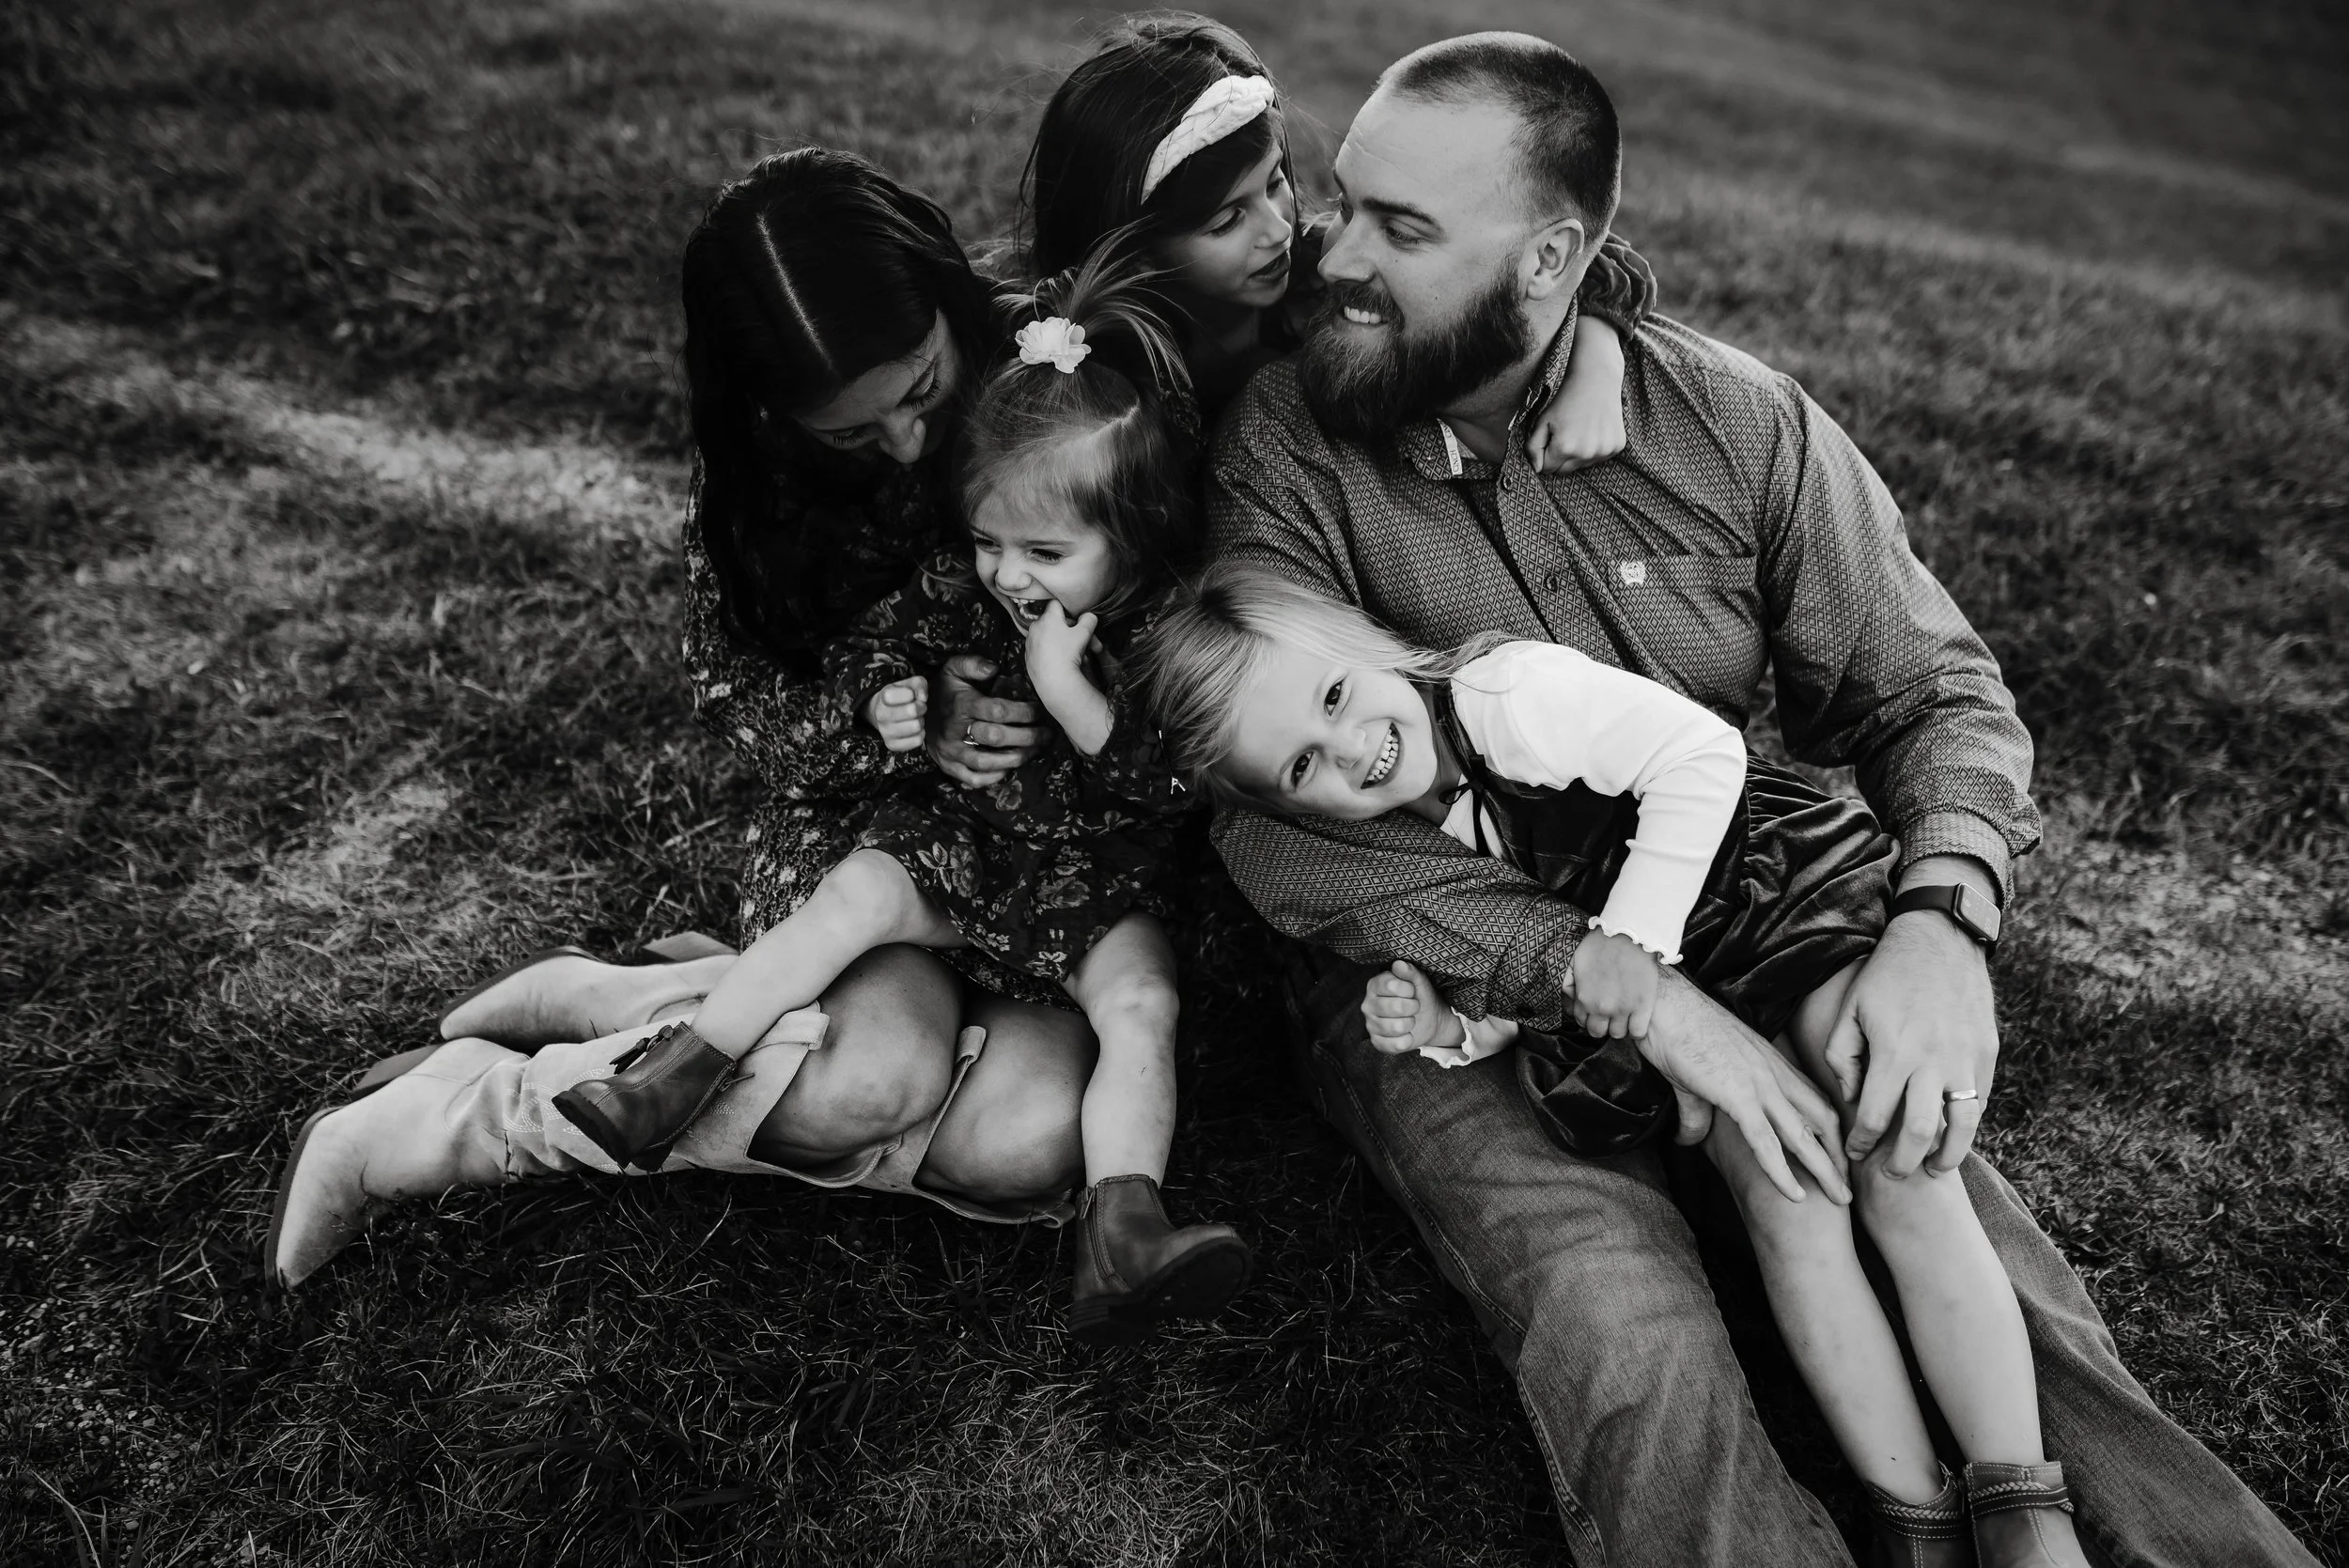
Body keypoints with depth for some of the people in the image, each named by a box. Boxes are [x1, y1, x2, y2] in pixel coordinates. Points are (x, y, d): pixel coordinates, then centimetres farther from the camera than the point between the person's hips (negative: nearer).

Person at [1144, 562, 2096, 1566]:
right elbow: (1516, 1006, 5)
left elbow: (1701, 755, -25)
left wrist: (1632, 935, -27)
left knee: (1903, 1182, -17)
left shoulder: (1513, 692, -21)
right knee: (1784, 1201, -17)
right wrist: (1445, 1026, -17)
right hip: (1676, 1011, 4)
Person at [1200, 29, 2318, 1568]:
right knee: (1633, 1338, -27)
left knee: (1990, 1273, -16)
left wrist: (1943, 921, -18)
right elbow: (1286, 821, -17)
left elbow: (1932, 685, 4)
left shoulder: (1735, 421, 0)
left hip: (1727, 942, 3)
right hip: (1444, 978, -2)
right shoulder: (1286, 444, -8)